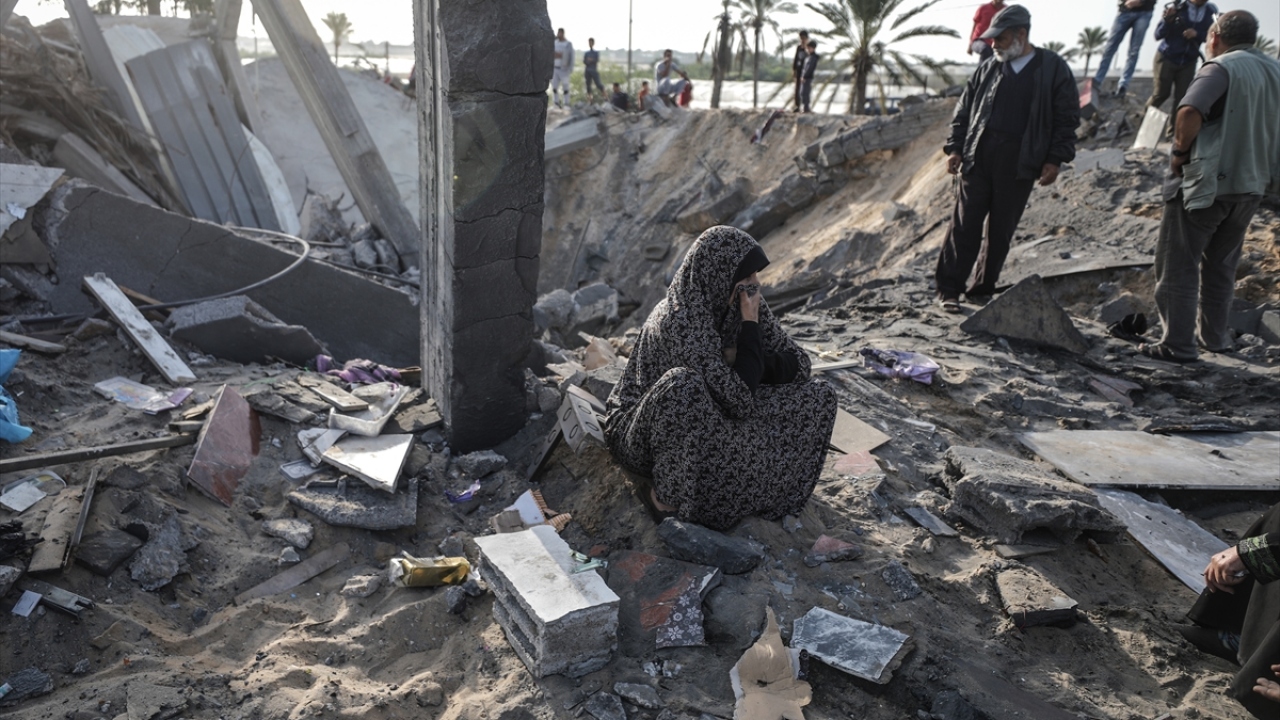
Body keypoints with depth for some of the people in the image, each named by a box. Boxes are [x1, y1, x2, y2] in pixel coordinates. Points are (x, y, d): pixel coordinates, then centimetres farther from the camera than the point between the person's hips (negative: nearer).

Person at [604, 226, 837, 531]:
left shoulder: (741, 303, -7)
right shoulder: (680, 321, -29)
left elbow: (798, 364, 1)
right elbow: (739, 400, -32)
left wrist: (748, 361, -18)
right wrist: (750, 324, -27)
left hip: (709, 423, 7)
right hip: (644, 435, -7)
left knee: (820, 397, -5)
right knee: (684, 384, -41)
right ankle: (666, 493, -17)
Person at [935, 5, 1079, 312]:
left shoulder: (1054, 70, 4)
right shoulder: (987, 70, 11)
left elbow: (1067, 119, 5)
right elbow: (963, 112, 14)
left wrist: (1055, 159, -3)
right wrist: (955, 148, 3)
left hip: (1019, 165, -1)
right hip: (977, 160, 1)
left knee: (1001, 231, 6)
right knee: (965, 226, -3)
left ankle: (982, 289, 18)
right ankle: (949, 289, 0)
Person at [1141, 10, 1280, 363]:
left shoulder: (1222, 68, -13)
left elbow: (1190, 112, -30)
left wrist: (1180, 152, -16)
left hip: (1205, 183, -7)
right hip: (1249, 186, 8)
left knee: (1178, 265, -1)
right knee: (1221, 265, 19)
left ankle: (1178, 344, -1)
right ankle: (1215, 336, 25)